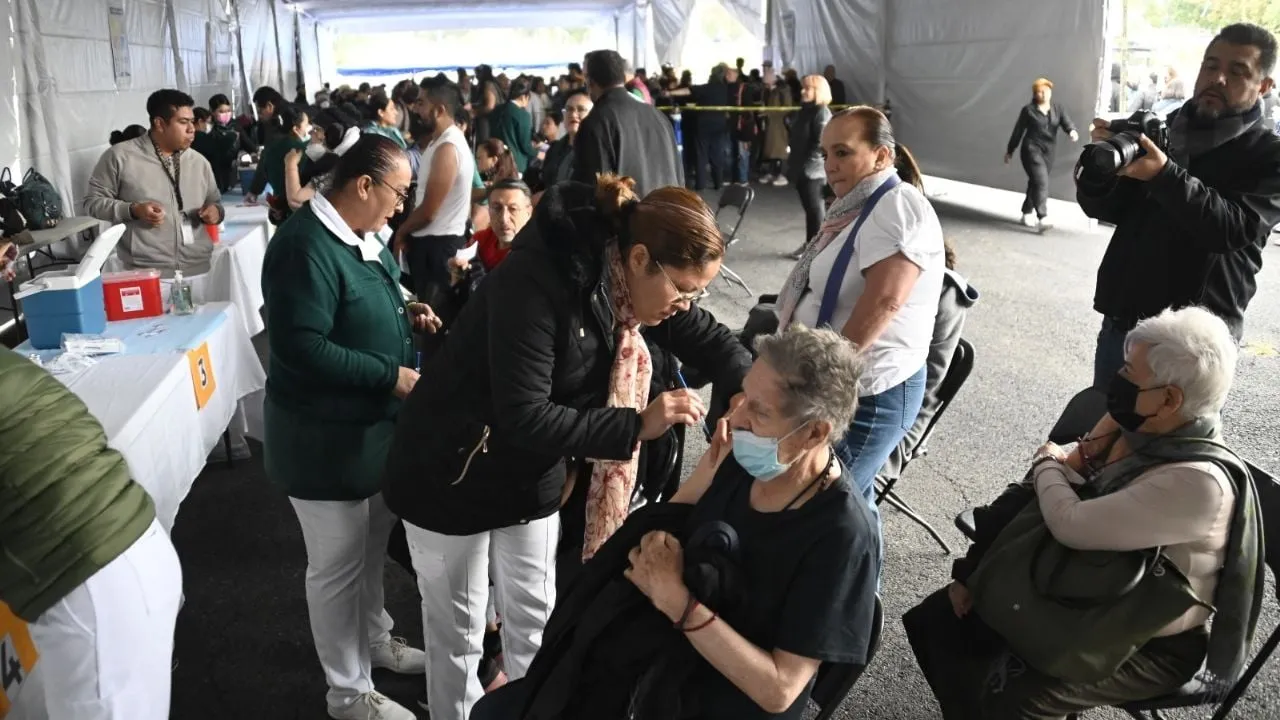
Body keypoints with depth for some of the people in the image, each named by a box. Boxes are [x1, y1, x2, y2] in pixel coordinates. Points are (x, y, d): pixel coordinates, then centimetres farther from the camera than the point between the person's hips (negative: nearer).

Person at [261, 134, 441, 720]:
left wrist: (406, 316, 1)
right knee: (337, 565, 7)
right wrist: (391, 376, -26)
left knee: (371, 545, 25)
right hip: (324, 437, -10)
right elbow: (300, 347, -31)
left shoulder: (361, 236, 6)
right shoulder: (307, 247, -26)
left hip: (371, 424, 10)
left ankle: (374, 641, 47)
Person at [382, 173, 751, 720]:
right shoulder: (536, 281, -33)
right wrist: (637, 425, -35)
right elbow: (523, 419, -34)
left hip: (534, 476, 6)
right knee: (459, 629, 10)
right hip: (455, 475, -6)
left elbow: (704, 337, 3)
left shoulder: (629, 278, -10)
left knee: (535, 618, 16)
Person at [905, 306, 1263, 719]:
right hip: (1084, 592, 8)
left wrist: (1047, 464, -9)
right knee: (938, 619, 1)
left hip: (1148, 643, -8)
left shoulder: (1200, 482, -30)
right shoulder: (1145, 431, -4)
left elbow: (1071, 524, -30)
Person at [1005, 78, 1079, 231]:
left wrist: (1072, 131, -29)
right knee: (1041, 182, -18)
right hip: (1032, 149, -5)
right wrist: (1009, 151, 7)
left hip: (1048, 151, 5)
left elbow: (1067, 122, -6)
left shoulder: (1057, 109, 8)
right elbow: (1018, 131, 3)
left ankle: (1027, 214, 30)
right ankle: (1043, 218, -23)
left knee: (1035, 183, 14)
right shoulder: (1028, 110, -2)